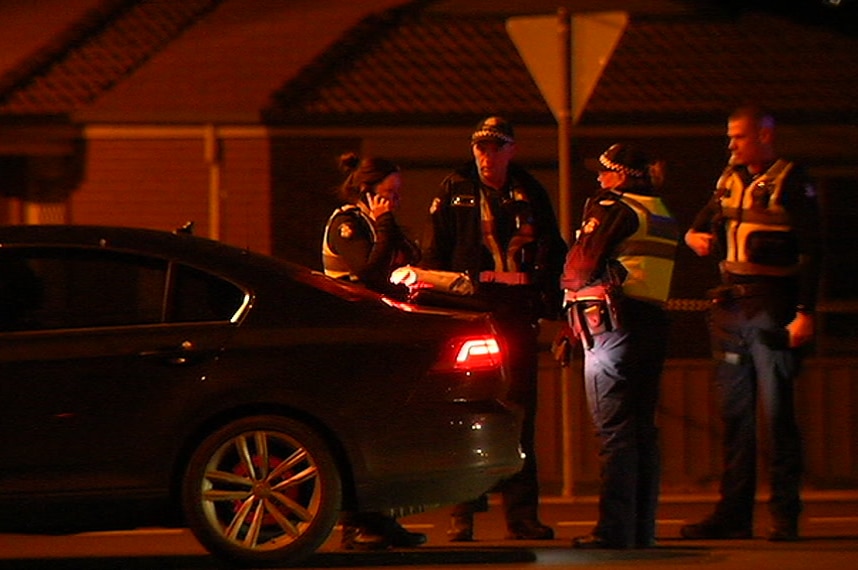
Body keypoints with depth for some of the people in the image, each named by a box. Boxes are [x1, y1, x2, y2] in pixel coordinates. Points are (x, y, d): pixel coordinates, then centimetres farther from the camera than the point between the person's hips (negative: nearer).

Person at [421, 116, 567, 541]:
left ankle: (521, 513, 8)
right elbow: (434, 255, 5)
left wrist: (548, 299, 4)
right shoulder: (455, 191, 7)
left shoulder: (530, 194, 13)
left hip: (517, 313, 2)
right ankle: (462, 514, 0)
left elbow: (553, 251, 17)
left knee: (520, 410, 4)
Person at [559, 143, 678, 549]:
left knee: (614, 431, -9)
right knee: (643, 429, 11)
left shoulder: (613, 209, -8)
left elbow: (579, 267, -7)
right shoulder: (663, 218, 17)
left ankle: (615, 529, -14)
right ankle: (643, 528, 12)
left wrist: (568, 298, 13)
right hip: (655, 320, 8)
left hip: (613, 323, -8)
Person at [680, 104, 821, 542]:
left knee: (778, 414, -6)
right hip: (731, 309, 7)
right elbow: (704, 225, 25)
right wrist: (696, 237, 0)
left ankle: (785, 516, -3)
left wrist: (805, 312, -16)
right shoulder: (730, 180, 15)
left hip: (772, 309, -7)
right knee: (734, 415, 7)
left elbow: (810, 250, -9)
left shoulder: (790, 182, -4)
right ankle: (734, 513, 10)